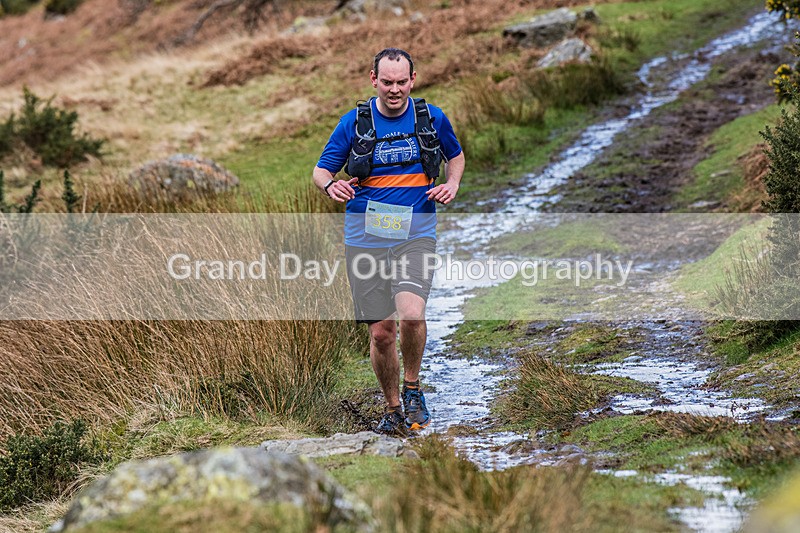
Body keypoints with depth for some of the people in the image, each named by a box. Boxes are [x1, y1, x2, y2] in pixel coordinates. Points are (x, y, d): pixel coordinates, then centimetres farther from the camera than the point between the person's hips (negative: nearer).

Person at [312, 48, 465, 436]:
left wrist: (452, 184, 0)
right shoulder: (354, 123, 0)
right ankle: (392, 409, 22)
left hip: (415, 234, -1)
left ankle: (412, 389, 2)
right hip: (365, 239, 1)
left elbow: (455, 156, 21)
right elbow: (321, 170, 7)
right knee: (381, 331, 2)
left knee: (410, 314, -24)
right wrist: (330, 185, -16)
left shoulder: (432, 118, 2)